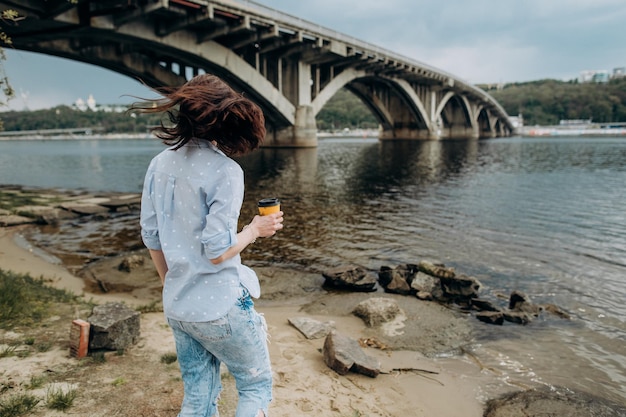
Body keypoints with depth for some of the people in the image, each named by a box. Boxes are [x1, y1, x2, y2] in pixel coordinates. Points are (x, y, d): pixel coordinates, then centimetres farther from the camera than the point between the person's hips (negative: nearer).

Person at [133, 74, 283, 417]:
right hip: (219, 307, -6)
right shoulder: (225, 171, -18)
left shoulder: (160, 164, 1)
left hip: (176, 307, 6)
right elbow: (216, 251, -20)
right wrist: (255, 230, -3)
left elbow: (151, 237, 7)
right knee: (257, 385, 17)